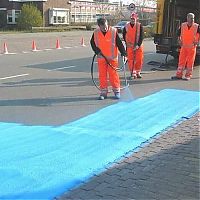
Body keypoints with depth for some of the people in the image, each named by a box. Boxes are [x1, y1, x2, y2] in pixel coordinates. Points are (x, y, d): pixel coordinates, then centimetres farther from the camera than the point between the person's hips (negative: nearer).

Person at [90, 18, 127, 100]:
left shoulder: (113, 31, -11)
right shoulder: (96, 33, -4)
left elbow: (119, 43, -9)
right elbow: (92, 43, 9)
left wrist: (123, 53, -16)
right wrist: (97, 51, -4)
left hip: (112, 57, -2)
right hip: (101, 57, 3)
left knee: (113, 74, 0)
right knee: (102, 74, 5)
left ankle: (116, 91, 13)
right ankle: (103, 92, 15)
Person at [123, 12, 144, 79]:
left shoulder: (139, 26, -3)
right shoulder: (126, 27, 1)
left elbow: (141, 36, -8)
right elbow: (124, 37, 13)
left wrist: (138, 45, -18)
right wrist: (127, 43, 8)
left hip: (138, 46, 0)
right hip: (130, 47, 0)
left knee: (139, 60, 1)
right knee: (131, 60, -2)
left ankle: (138, 72, 17)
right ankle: (133, 73, 7)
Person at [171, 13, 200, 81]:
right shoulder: (183, 25, 0)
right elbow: (179, 33, 16)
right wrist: (179, 40, 8)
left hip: (192, 47, -2)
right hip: (184, 47, 2)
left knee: (190, 62, 2)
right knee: (181, 61, 4)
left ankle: (188, 76, 10)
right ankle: (179, 75, 10)